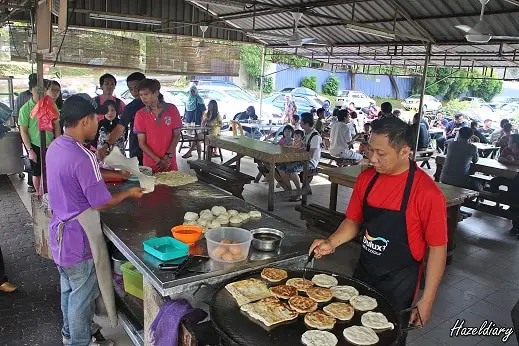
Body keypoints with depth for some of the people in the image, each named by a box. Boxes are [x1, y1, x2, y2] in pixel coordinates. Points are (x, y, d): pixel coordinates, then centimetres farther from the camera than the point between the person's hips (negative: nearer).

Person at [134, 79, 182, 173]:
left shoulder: (172, 109, -2)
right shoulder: (140, 114, -2)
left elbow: (176, 135, 1)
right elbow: (141, 143, -3)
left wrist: (168, 156, -9)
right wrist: (158, 160, -13)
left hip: (170, 164, 0)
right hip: (150, 165, 0)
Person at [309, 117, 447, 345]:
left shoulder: (427, 193, -21)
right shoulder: (366, 178, -5)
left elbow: (437, 249, -14)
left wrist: (426, 300, -12)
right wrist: (332, 243, -10)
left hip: (398, 283, -5)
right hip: (362, 273, 5)